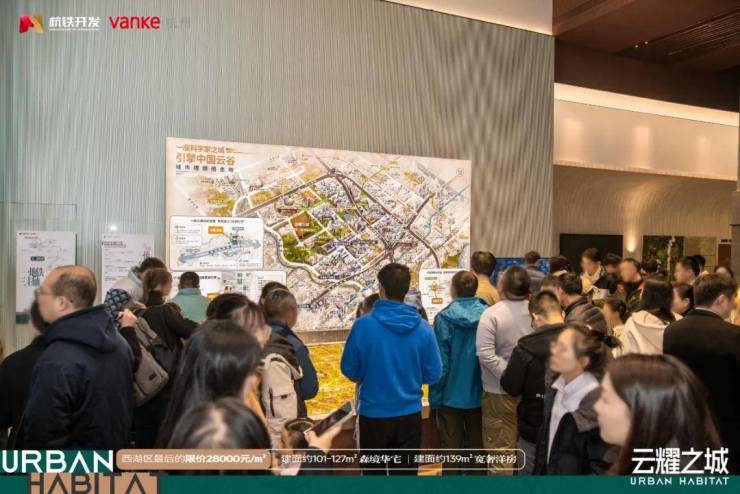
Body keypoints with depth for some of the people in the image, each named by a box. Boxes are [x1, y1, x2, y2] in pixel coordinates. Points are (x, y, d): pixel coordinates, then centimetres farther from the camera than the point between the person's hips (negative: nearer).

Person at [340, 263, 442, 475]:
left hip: (373, 414, -1)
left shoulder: (363, 324, -16)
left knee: (374, 471, 18)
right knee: (406, 472, 18)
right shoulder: (423, 327, -10)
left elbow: (349, 370, -6)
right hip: (409, 414, 2)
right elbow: (434, 375, -3)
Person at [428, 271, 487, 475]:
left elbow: (441, 362, -16)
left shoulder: (444, 318, -17)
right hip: (479, 394, 3)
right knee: (477, 446, 19)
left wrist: (435, 397, -6)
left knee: (451, 448, 11)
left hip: (451, 395, -3)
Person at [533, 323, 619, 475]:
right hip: (547, 471, 6)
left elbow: (603, 466, -19)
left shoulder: (599, 405, -24)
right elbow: (545, 440, 6)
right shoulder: (557, 389, -4)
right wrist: (539, 471, 6)